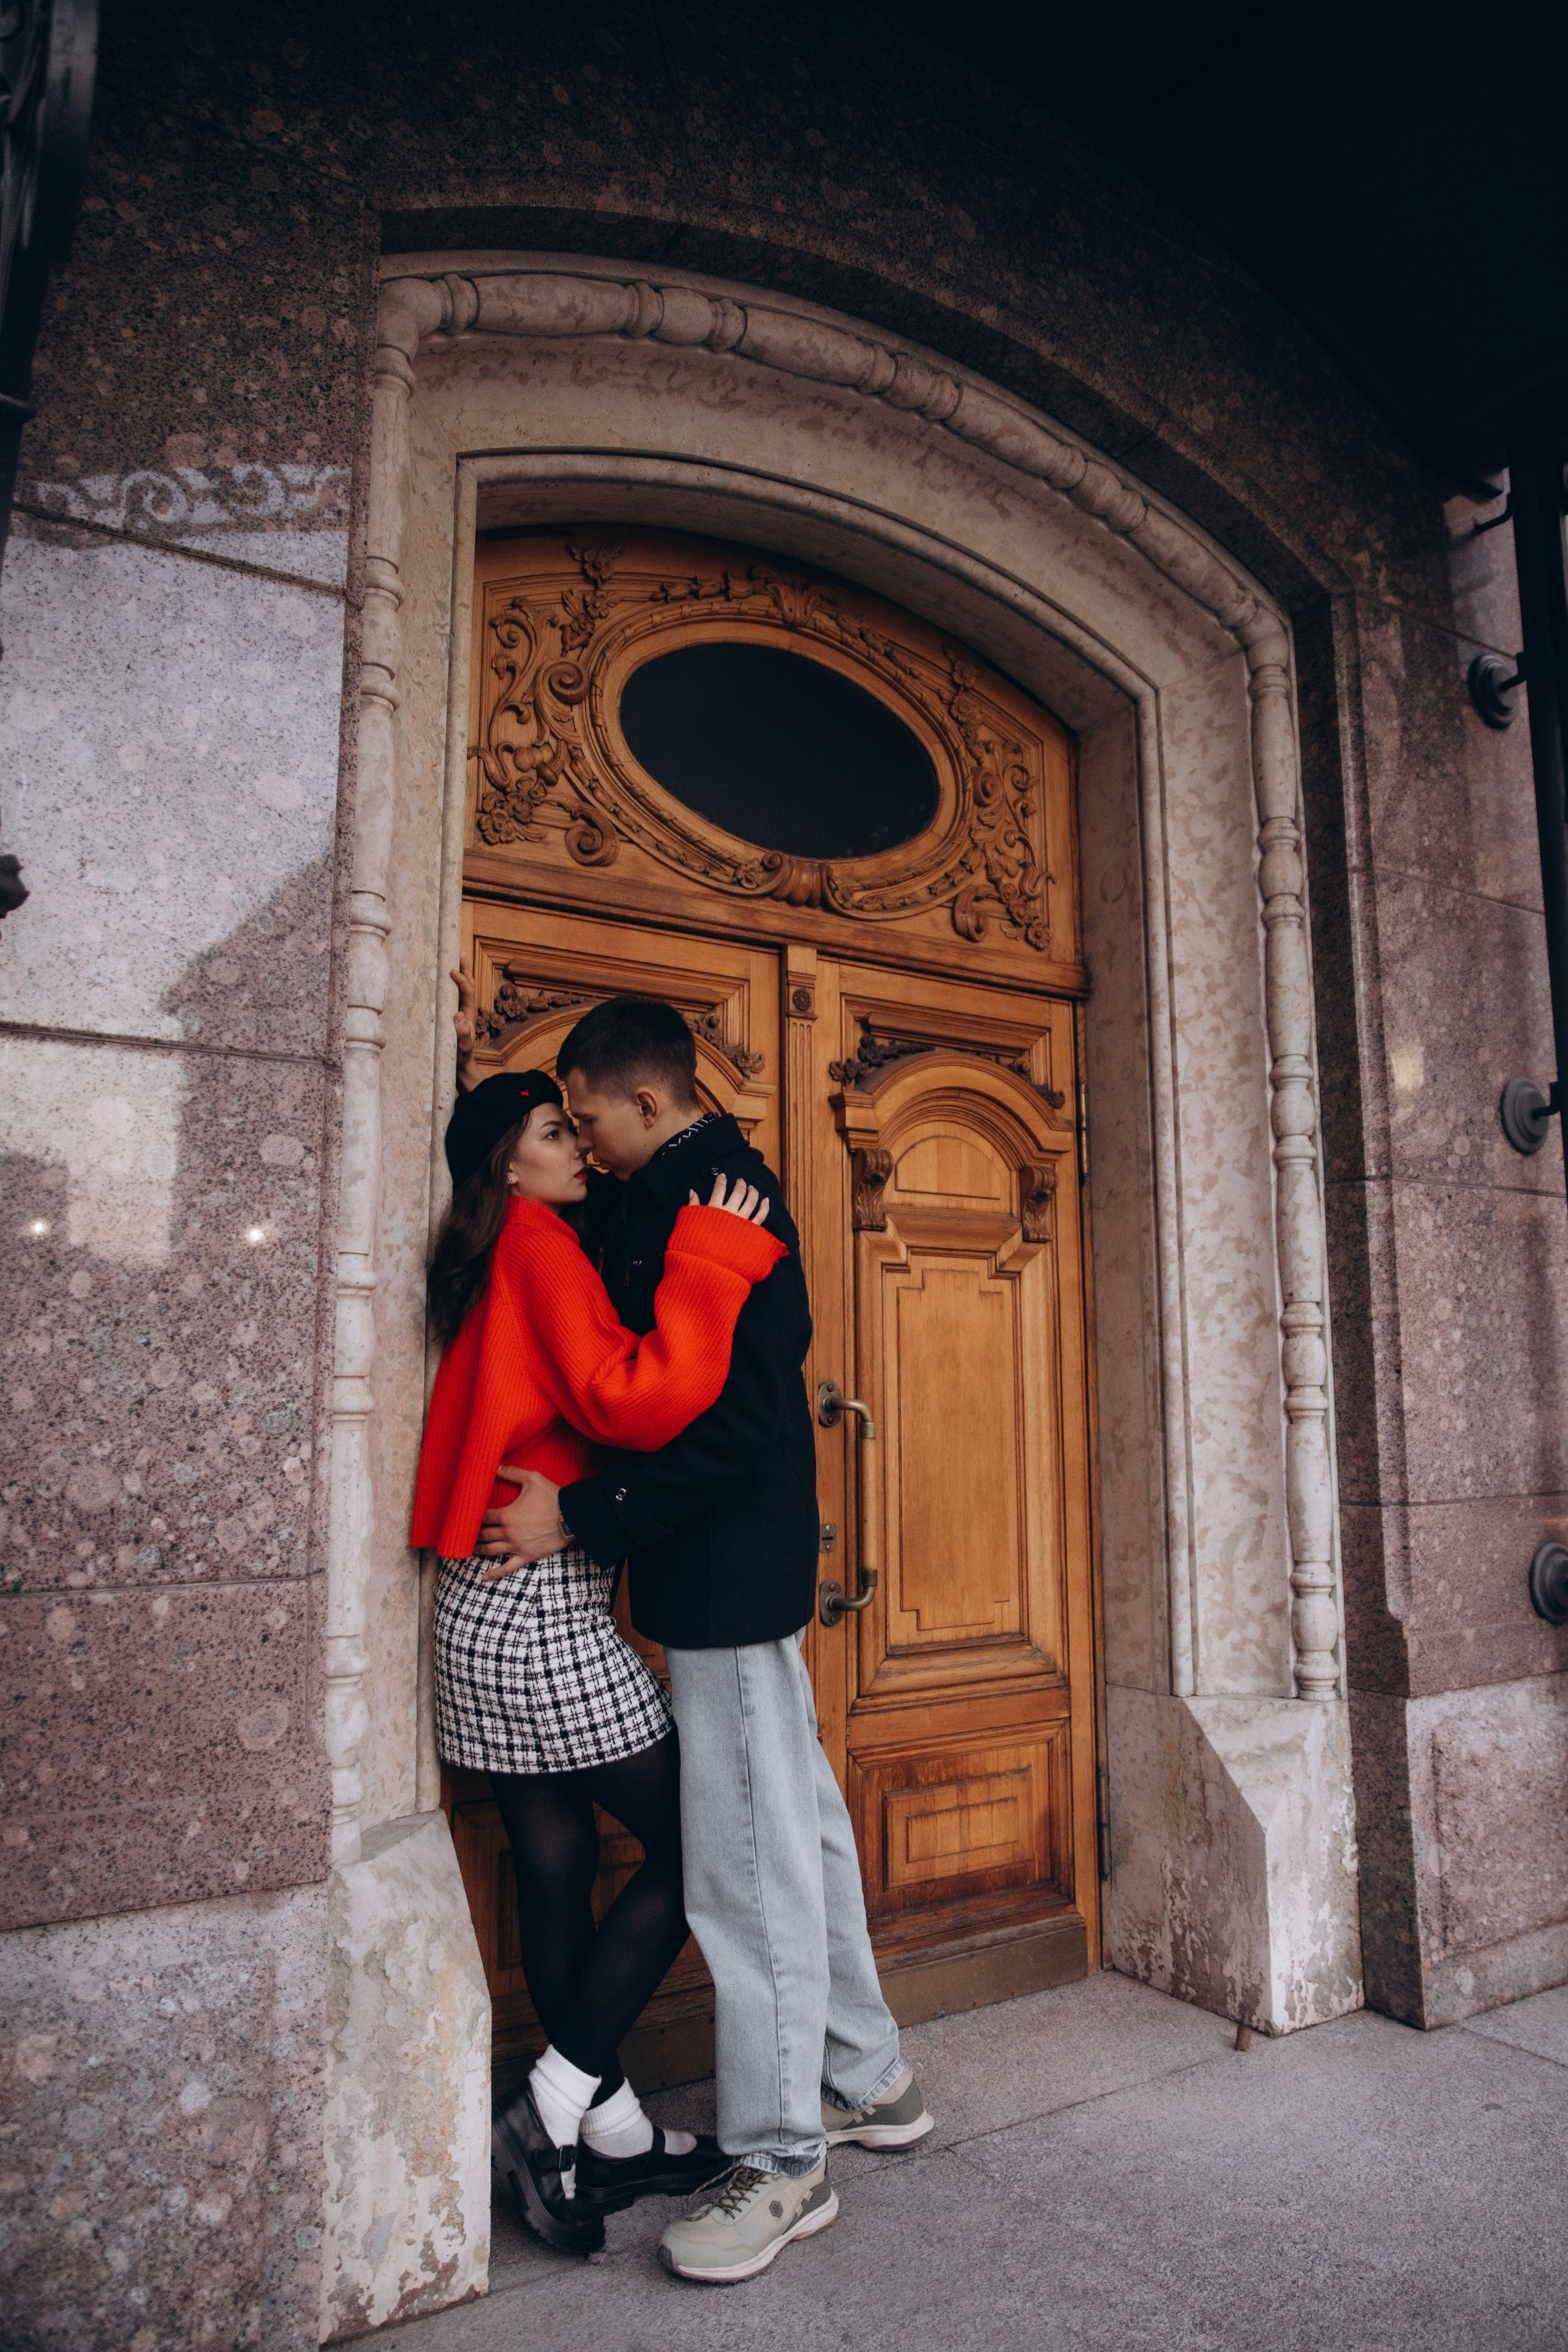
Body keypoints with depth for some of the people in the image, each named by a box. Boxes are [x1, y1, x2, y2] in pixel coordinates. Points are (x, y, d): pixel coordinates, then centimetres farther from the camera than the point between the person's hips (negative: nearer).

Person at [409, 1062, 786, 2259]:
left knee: (557, 1872, 15)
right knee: (690, 1849, 3)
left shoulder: (506, 1263, 16)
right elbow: (636, 1402, -25)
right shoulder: (539, 1249, -13)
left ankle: (612, 2132, 28)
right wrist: (710, 1260, -20)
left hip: (494, 1612, 9)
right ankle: (553, 2109, 9)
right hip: (546, 1616, -9)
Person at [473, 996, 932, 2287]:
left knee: (749, 1865, 1)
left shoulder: (698, 1198, -17)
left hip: (729, 1572, -11)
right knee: (798, 1830, 19)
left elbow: (734, 1416, -24)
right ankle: (869, 2081, 34)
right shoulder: (725, 1185, 15)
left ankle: (784, 2160, 16)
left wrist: (579, 1513, -21)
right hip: (746, 1564, 11)